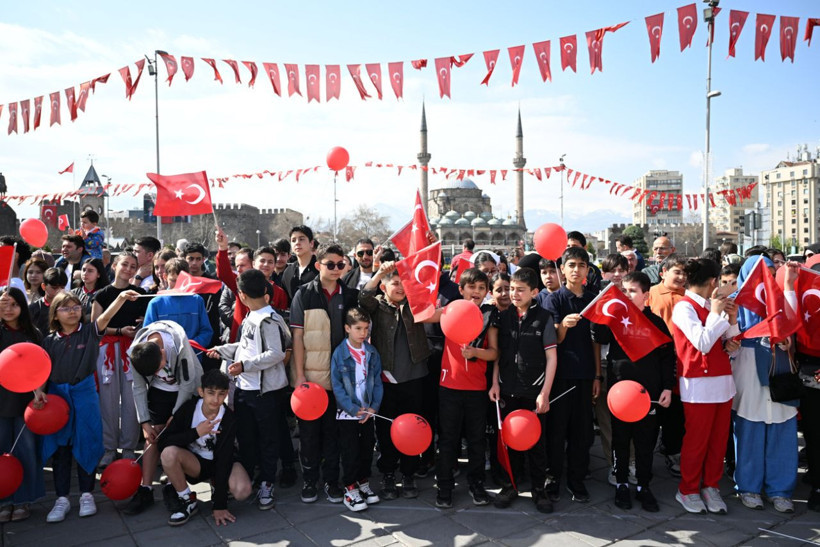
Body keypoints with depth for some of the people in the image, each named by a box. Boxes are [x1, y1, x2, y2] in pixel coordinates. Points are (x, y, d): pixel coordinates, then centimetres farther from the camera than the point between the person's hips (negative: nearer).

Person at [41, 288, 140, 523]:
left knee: (85, 445, 5)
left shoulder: (89, 332, -2)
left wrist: (121, 298, -37)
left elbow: (105, 317, -20)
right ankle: (62, 498, 17)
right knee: (59, 447, 7)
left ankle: (86, 494, 17)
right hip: (57, 395, 2)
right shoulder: (50, 341, 4)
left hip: (85, 394, -2)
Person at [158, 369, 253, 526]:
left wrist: (219, 506, -23)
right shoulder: (189, 408, -16)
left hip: (219, 464, -1)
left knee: (242, 491, -31)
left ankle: (218, 486, 6)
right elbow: (163, 442, -18)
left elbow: (224, 459, -22)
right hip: (192, 462, 1)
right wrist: (196, 432, -32)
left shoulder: (229, 419, -20)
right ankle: (188, 501, -9)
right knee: (169, 453, -32)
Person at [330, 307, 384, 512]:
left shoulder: (372, 352, 1)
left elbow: (377, 381, 4)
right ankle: (350, 490, 16)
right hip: (347, 413, -4)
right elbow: (336, 385, -11)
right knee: (351, 451, 2)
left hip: (368, 411, 4)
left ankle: (364, 483, 31)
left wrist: (374, 406, -7)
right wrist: (354, 408, -16)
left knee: (367, 448, 13)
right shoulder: (339, 353, -11)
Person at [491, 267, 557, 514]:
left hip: (534, 391, -3)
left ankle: (538, 488, 22)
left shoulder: (543, 318, -5)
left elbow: (551, 357, -4)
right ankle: (513, 484, 27)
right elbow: (497, 353, 10)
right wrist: (495, 383, 1)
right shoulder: (503, 317, 4)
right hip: (508, 390, 3)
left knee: (536, 441, 7)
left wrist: (545, 393, -9)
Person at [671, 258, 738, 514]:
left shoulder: (712, 306, 13)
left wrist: (731, 319, 3)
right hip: (698, 384, -7)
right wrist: (716, 313, -12)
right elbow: (702, 343, -19)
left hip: (722, 381, 7)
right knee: (696, 441, 2)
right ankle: (688, 490, 17)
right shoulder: (684, 307, -9)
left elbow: (730, 347, 15)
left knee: (719, 439, 10)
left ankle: (711, 486, 24)